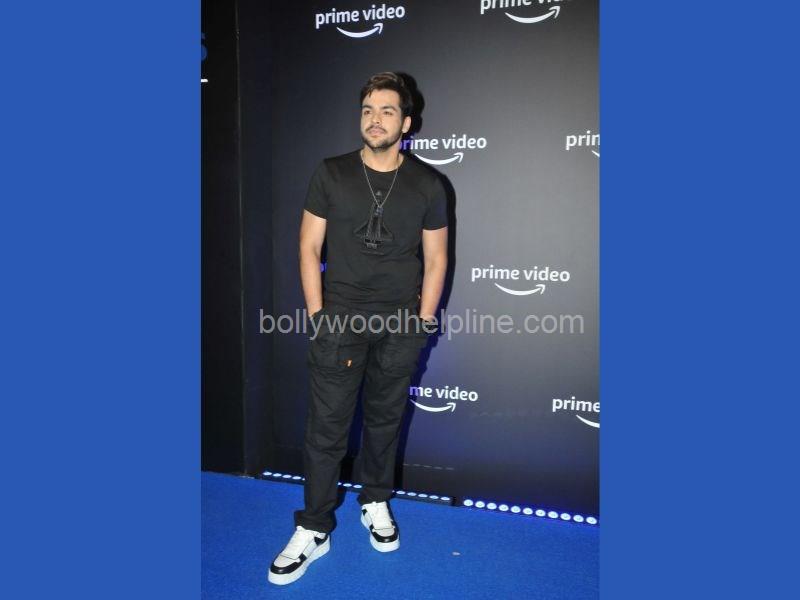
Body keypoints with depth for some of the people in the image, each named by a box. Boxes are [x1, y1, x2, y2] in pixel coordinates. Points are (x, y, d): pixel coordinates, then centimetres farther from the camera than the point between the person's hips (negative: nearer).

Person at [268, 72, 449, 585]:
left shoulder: (427, 185, 1)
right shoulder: (331, 174, 0)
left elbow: (436, 259, 4)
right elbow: (310, 247, 1)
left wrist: (423, 323, 0)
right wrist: (318, 318, -5)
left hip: (401, 322, 1)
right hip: (340, 318, 0)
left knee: (386, 419, 14)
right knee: (327, 426, 3)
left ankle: (376, 502, 37)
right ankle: (314, 530, 17)